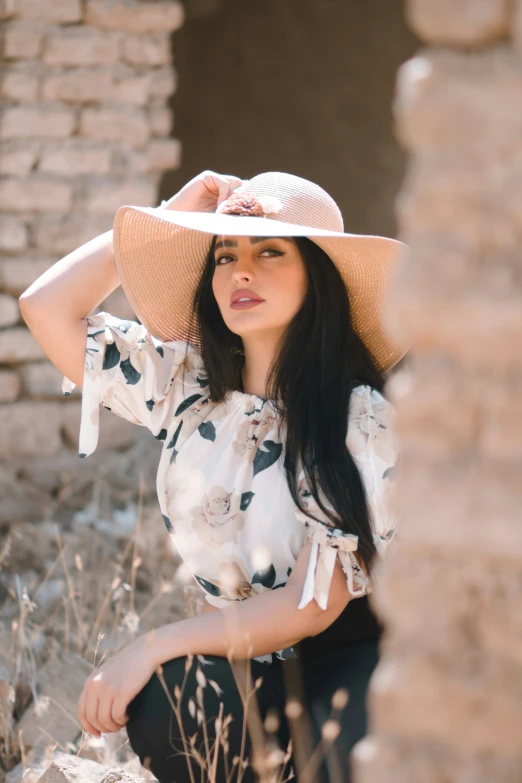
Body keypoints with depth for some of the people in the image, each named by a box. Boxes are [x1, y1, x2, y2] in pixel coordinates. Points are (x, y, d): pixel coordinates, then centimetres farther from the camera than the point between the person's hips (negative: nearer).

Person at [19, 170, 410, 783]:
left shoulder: (361, 417, -11)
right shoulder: (185, 384, 4)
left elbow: (312, 606, -15)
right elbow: (46, 307, -1)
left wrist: (153, 647, -20)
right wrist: (176, 215, 2)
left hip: (353, 656, -4)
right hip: (241, 659, 4)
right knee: (161, 701, -31)